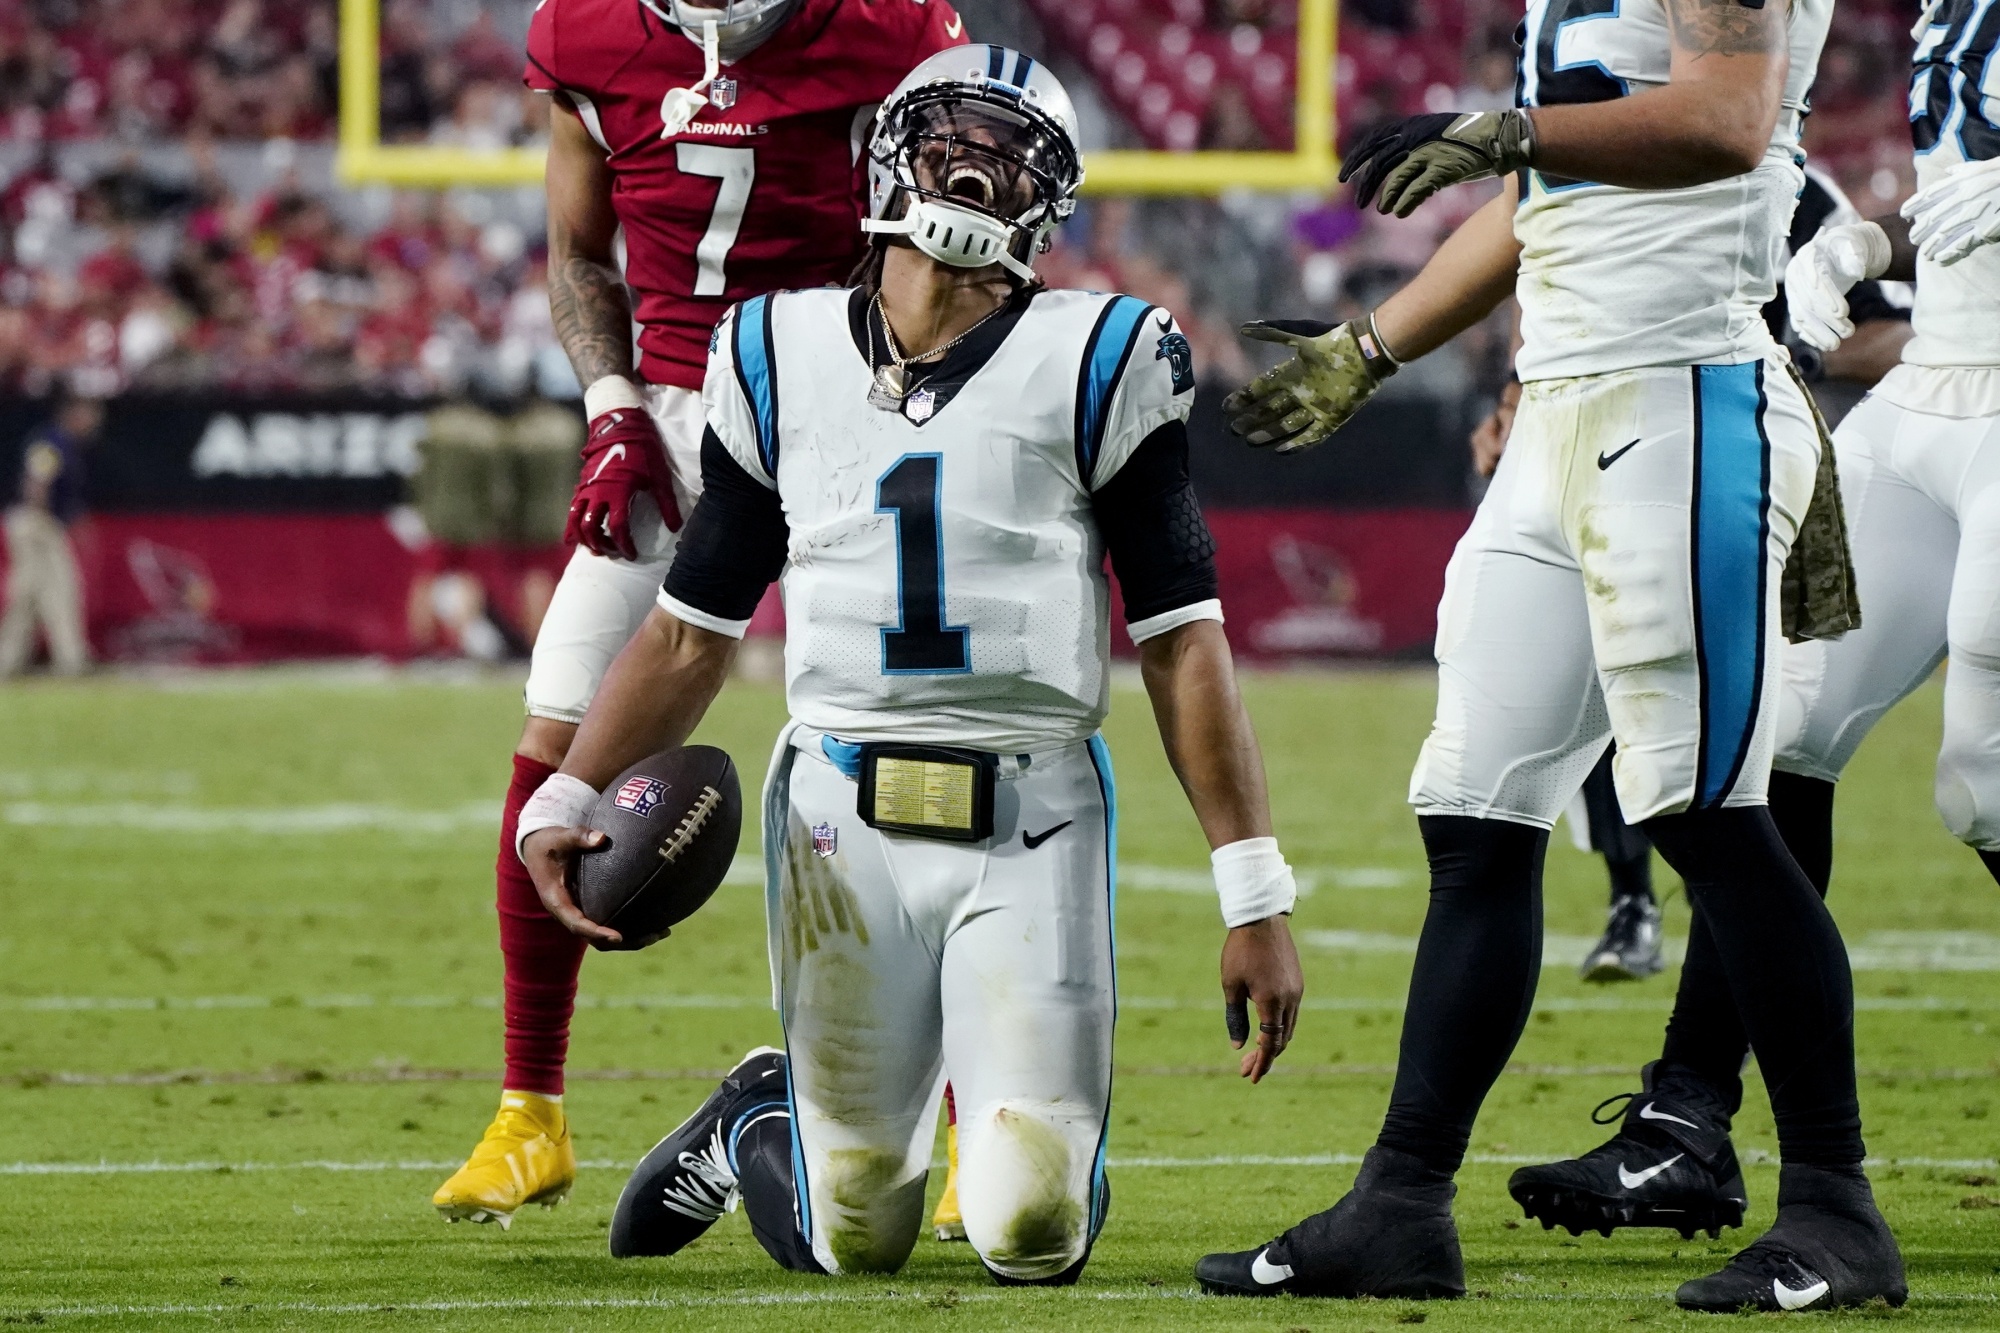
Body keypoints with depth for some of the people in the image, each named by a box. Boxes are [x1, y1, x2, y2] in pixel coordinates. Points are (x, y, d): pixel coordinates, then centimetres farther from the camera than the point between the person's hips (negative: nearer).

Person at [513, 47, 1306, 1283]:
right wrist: (566, 796, 0)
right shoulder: (778, 361, 8)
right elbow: (692, 629, 14)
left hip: (1030, 821, -1)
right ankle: (753, 1124, 41)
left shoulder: (1095, 363, -1)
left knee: (1034, 1237, -9)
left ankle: (1029, 1106, 27)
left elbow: (1186, 645, -1)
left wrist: (1258, 900, -6)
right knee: (852, 1241, 6)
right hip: (843, 819, 2)